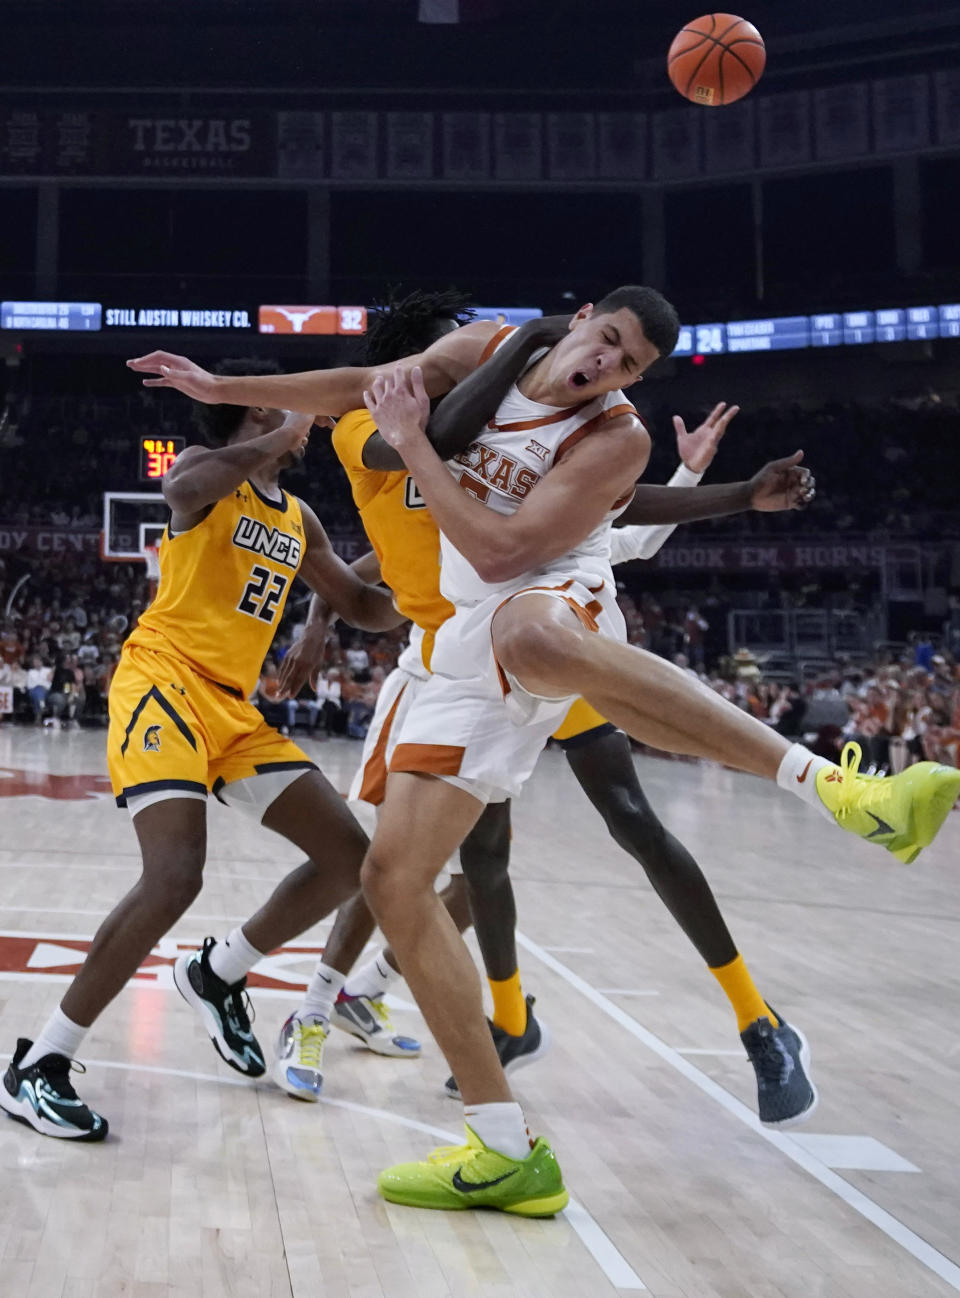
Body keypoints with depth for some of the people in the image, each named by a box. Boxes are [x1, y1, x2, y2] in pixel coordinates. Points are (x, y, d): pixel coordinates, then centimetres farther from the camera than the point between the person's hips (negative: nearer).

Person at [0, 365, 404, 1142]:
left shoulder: (300, 521, 19)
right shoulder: (207, 474, -2)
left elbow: (366, 607, 27)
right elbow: (184, 487, -29)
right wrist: (283, 436, -24)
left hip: (236, 708, 8)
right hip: (164, 683, -8)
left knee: (350, 856, 2)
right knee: (175, 877, -26)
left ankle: (217, 975, 22)